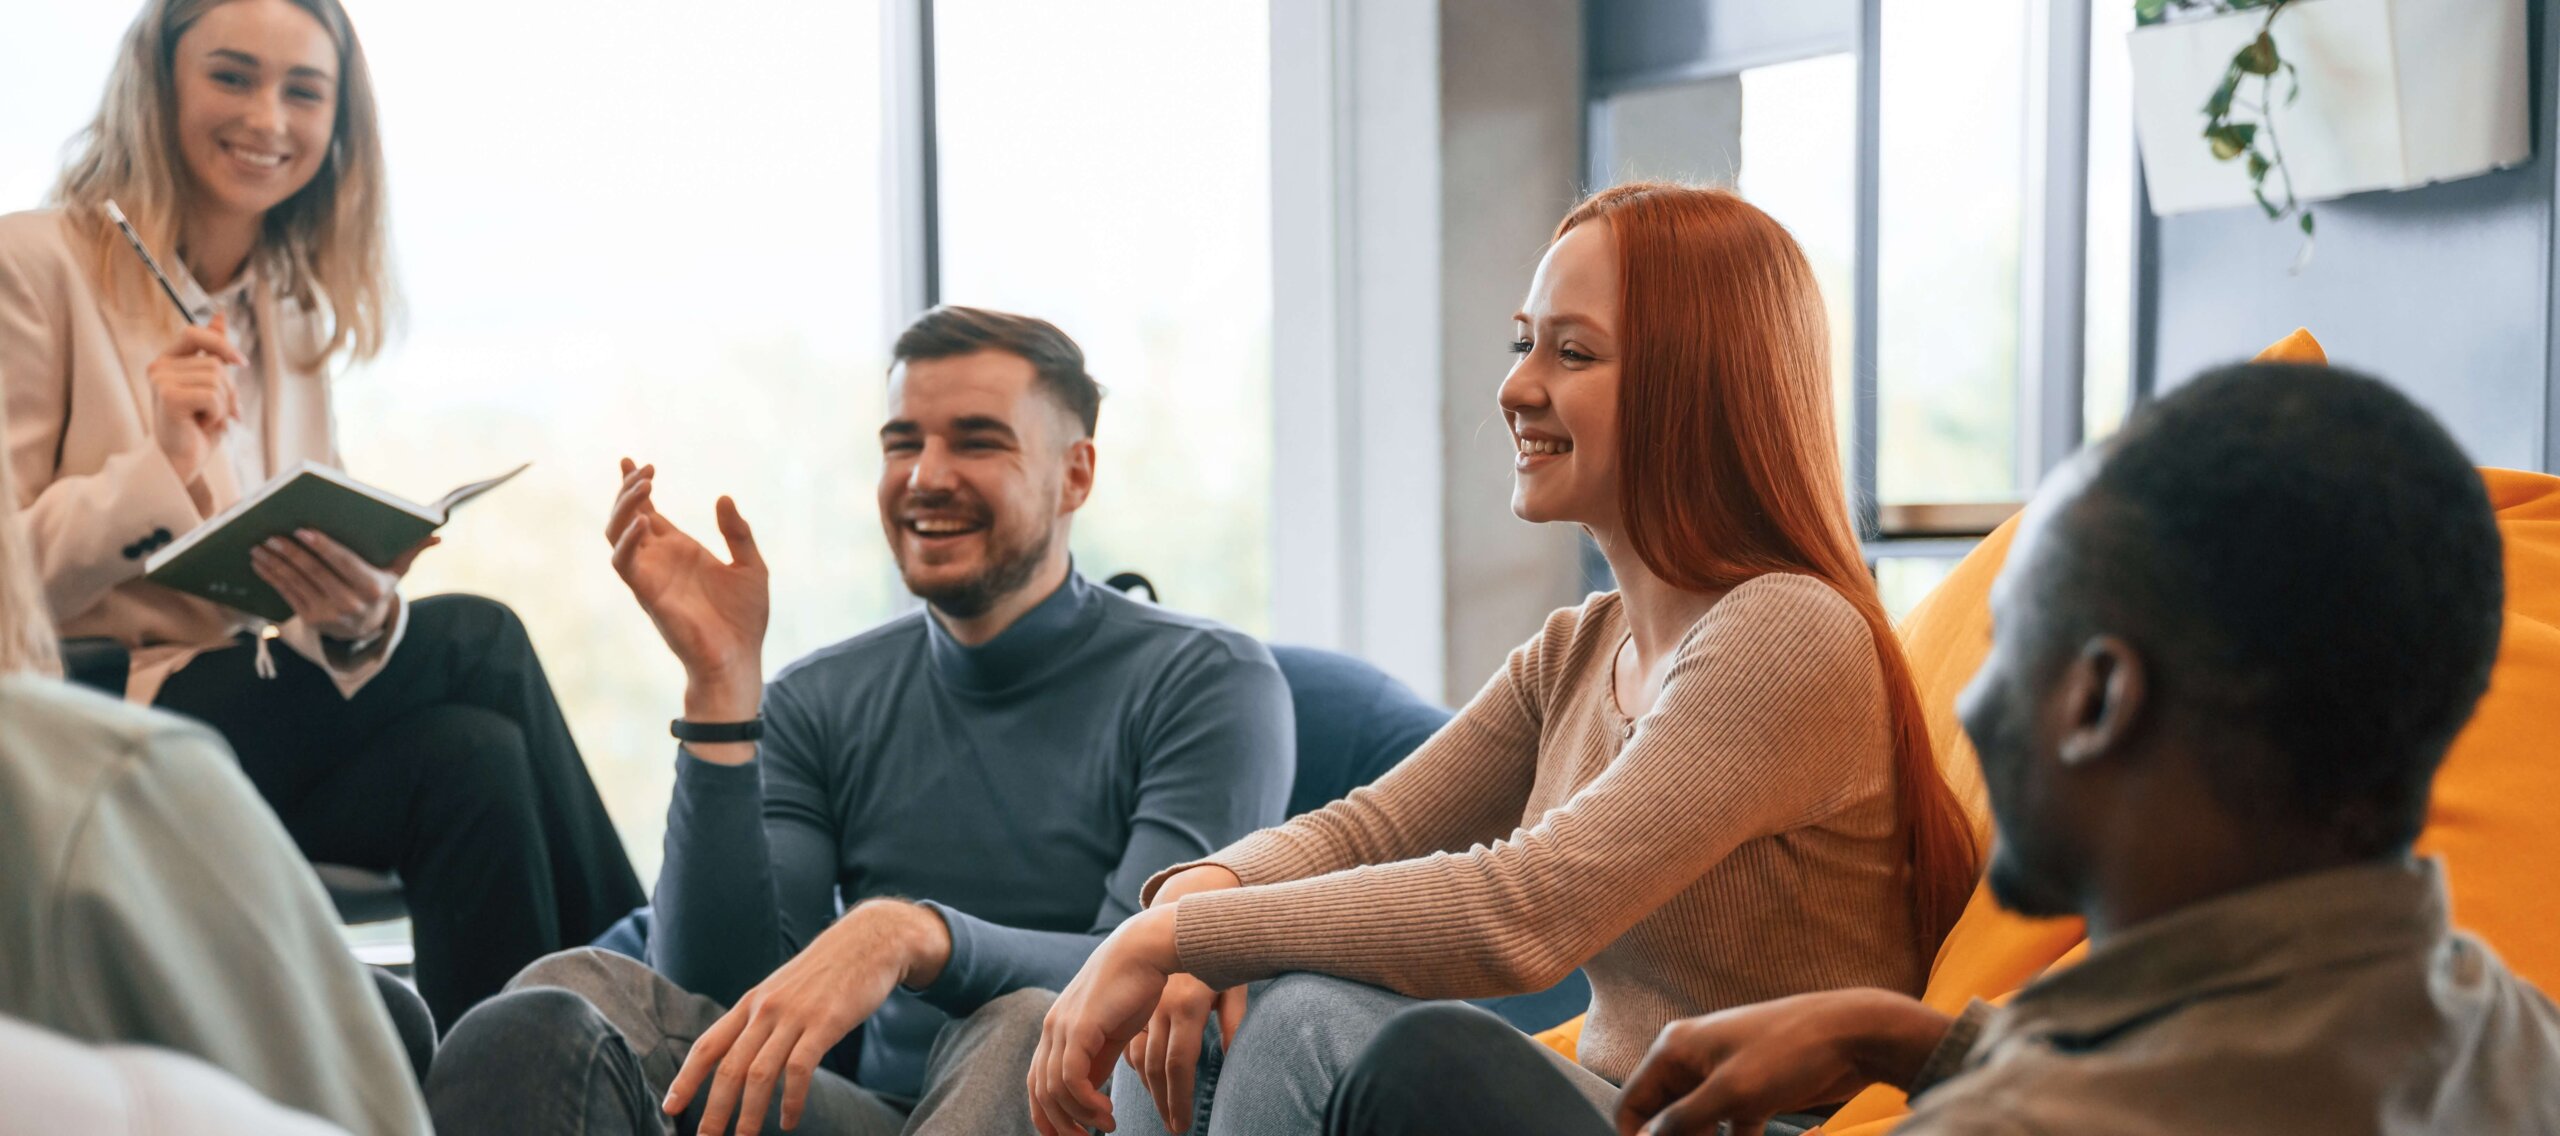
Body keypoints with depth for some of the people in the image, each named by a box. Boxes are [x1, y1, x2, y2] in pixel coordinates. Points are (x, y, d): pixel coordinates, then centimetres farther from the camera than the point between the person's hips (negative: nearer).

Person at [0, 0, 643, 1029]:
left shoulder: (298, 314, 15)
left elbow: (324, 575, 8)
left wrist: (360, 615, -15)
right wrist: (156, 465, -23)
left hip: (261, 714, 6)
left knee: (471, 757, -24)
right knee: (479, 642, -19)